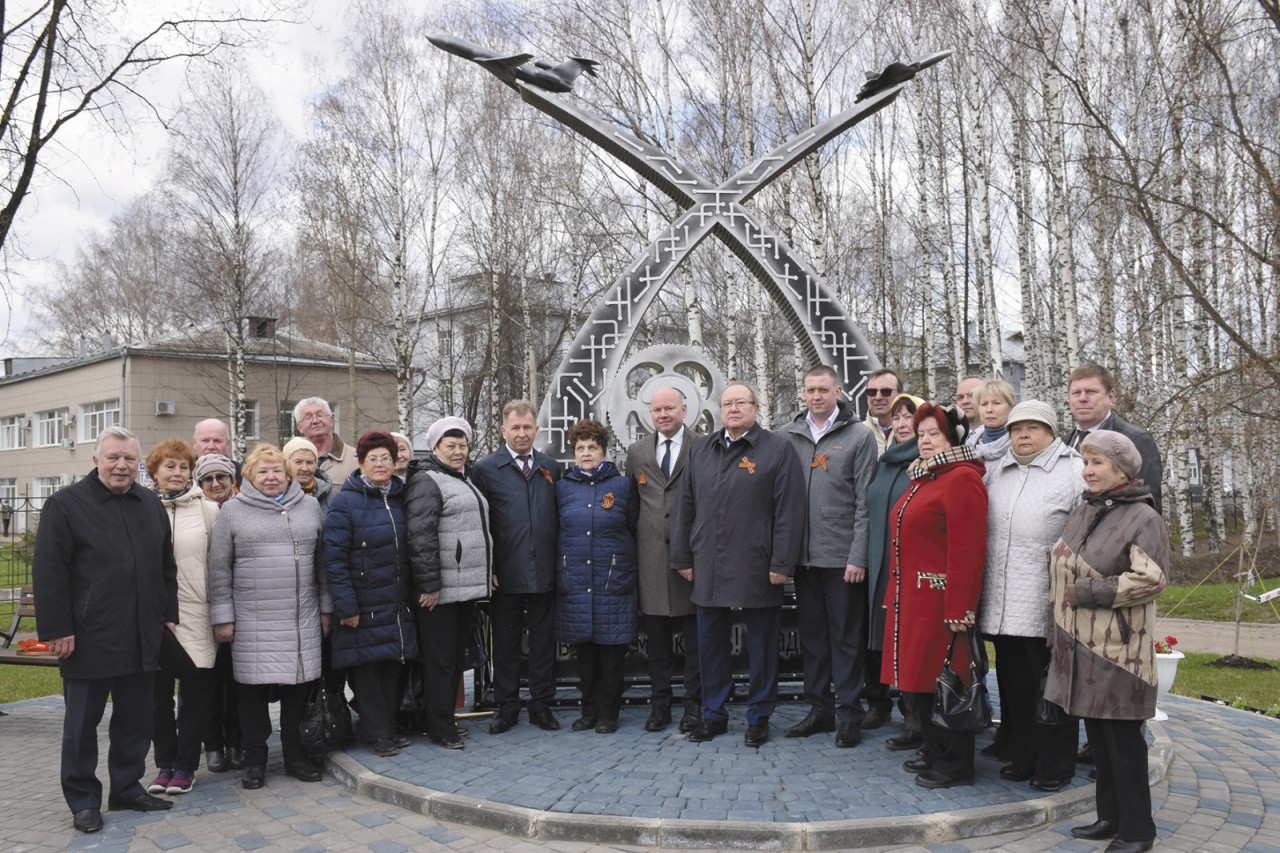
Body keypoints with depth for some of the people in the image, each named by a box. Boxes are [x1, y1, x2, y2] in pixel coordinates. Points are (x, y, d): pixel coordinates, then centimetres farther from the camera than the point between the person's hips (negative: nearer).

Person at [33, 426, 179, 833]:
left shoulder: (151, 505, 11)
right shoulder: (66, 504, -5)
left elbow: (166, 566, 17)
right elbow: (48, 572, -9)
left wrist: (169, 614, 12)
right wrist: (57, 629, -13)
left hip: (142, 639, 5)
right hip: (88, 639, -5)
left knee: (136, 719, 13)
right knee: (82, 722, 7)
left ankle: (128, 788, 26)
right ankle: (83, 800, 20)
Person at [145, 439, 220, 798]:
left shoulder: (208, 510, 0)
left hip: (195, 616, -1)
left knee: (195, 693, 6)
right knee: (158, 693, 11)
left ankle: (185, 765, 19)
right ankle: (164, 764, 25)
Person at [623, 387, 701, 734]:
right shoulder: (637, 453, 11)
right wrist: (632, 547, 8)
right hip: (651, 557, 3)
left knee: (694, 636, 5)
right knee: (656, 637, 9)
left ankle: (694, 705, 16)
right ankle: (660, 703, 21)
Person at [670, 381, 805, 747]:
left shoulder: (778, 450, -3)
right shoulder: (700, 449, 12)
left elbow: (789, 510, -8)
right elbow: (685, 507, 12)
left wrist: (782, 563, -12)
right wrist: (683, 558, 8)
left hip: (757, 569, -4)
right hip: (709, 568, 4)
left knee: (761, 647, 7)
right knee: (710, 645, 12)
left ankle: (759, 718, 21)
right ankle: (714, 714, 26)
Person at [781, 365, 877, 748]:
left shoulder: (859, 435, -1)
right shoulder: (788, 436, 8)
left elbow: (864, 501, -5)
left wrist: (858, 556, -11)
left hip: (842, 556, -4)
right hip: (803, 555, 4)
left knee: (846, 637, 3)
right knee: (812, 635, 12)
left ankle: (848, 713, 14)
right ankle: (820, 709, 24)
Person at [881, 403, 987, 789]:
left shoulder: (962, 479, -14)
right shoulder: (923, 478, 16)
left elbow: (967, 550, -20)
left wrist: (959, 608, -23)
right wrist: (896, 594, 17)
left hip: (941, 601, -9)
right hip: (912, 598, 9)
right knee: (922, 677, 15)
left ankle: (955, 765, 11)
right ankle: (935, 753, 28)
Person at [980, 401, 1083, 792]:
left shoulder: (1075, 471, -3)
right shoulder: (996, 472, 15)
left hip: (1048, 607, -6)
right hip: (1002, 605, 6)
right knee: (1014, 684, 13)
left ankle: (1055, 765, 17)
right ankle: (1023, 756, 27)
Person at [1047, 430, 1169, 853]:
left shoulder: (1143, 518, -10)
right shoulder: (1082, 512, 12)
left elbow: (1150, 579, -21)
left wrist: (1087, 591, -18)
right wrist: (1059, 628, 17)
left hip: (1118, 648, -7)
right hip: (1080, 644, 7)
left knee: (1122, 737, 0)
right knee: (1097, 733, 15)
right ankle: (1110, 817, 28)